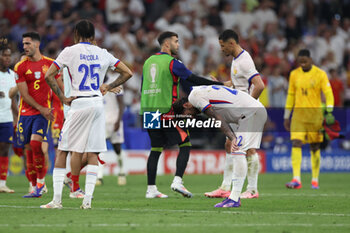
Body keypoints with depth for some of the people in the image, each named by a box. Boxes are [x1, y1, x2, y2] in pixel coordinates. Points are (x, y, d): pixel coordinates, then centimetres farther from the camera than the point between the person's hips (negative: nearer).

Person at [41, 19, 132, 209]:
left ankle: (57, 199, -3)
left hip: (79, 103, -4)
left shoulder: (70, 52, -2)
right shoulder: (103, 54, 9)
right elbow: (127, 73, 14)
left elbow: (48, 76, -7)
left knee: (62, 151, 3)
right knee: (92, 152, 4)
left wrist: (62, 98, -2)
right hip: (98, 103, 4)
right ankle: (87, 199, -2)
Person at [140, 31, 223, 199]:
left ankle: (151, 189, 6)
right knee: (185, 144, 1)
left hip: (148, 110, 7)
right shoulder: (172, 63, -6)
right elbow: (194, 80, -9)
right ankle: (177, 180, -13)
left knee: (156, 149, 11)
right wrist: (221, 84, -5)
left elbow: (143, 87, 20)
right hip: (166, 111, -7)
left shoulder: (148, 62, 15)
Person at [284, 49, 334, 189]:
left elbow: (328, 93, -6)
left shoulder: (320, 74, -3)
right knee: (296, 144, -13)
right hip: (299, 113, 2)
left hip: (315, 113, -2)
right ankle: (296, 180, -17)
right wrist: (286, 117, 16)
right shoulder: (294, 74, 8)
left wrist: (329, 112, -20)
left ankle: (315, 180, 16)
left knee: (315, 147, 4)